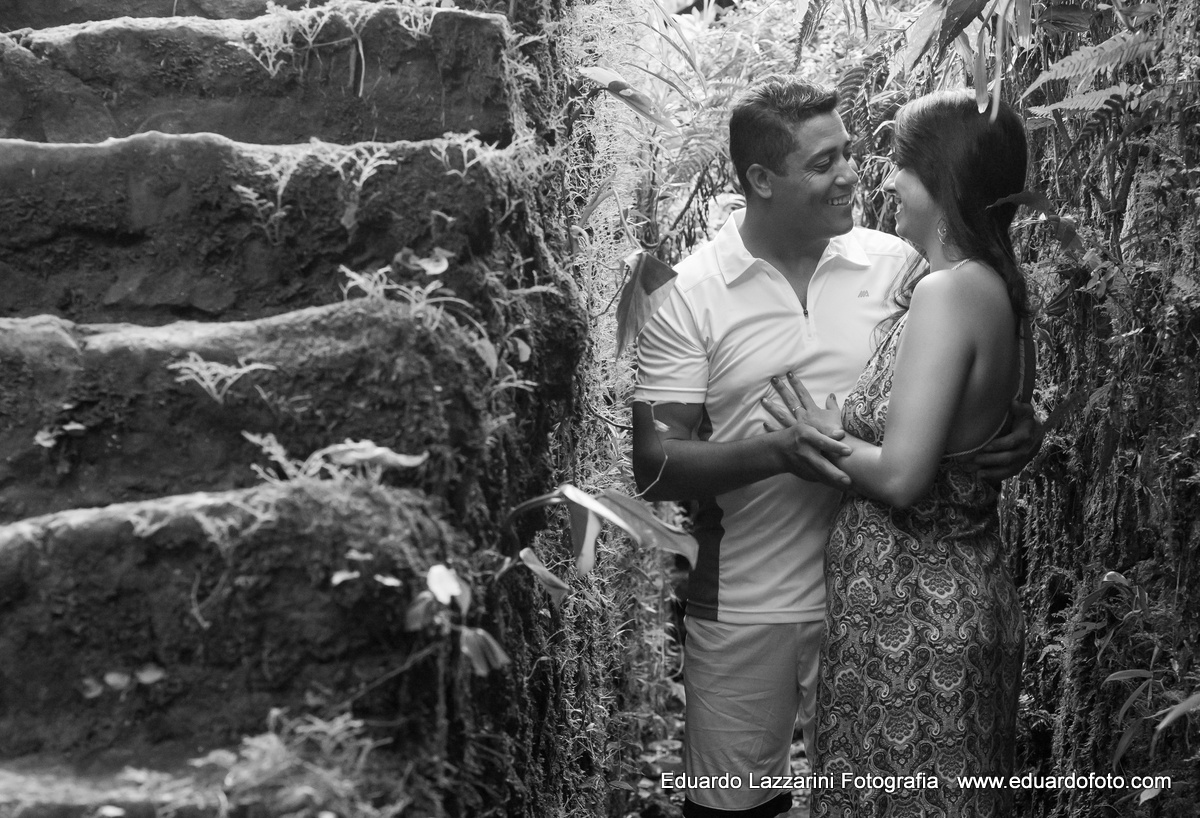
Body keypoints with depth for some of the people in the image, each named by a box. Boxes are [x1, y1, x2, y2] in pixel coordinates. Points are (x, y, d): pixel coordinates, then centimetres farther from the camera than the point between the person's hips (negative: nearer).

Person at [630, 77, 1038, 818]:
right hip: (745, 609, -2)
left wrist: (1019, 431, -15)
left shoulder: (897, 265, -3)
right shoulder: (689, 292, -9)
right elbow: (656, 468, -11)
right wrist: (776, 451, -27)